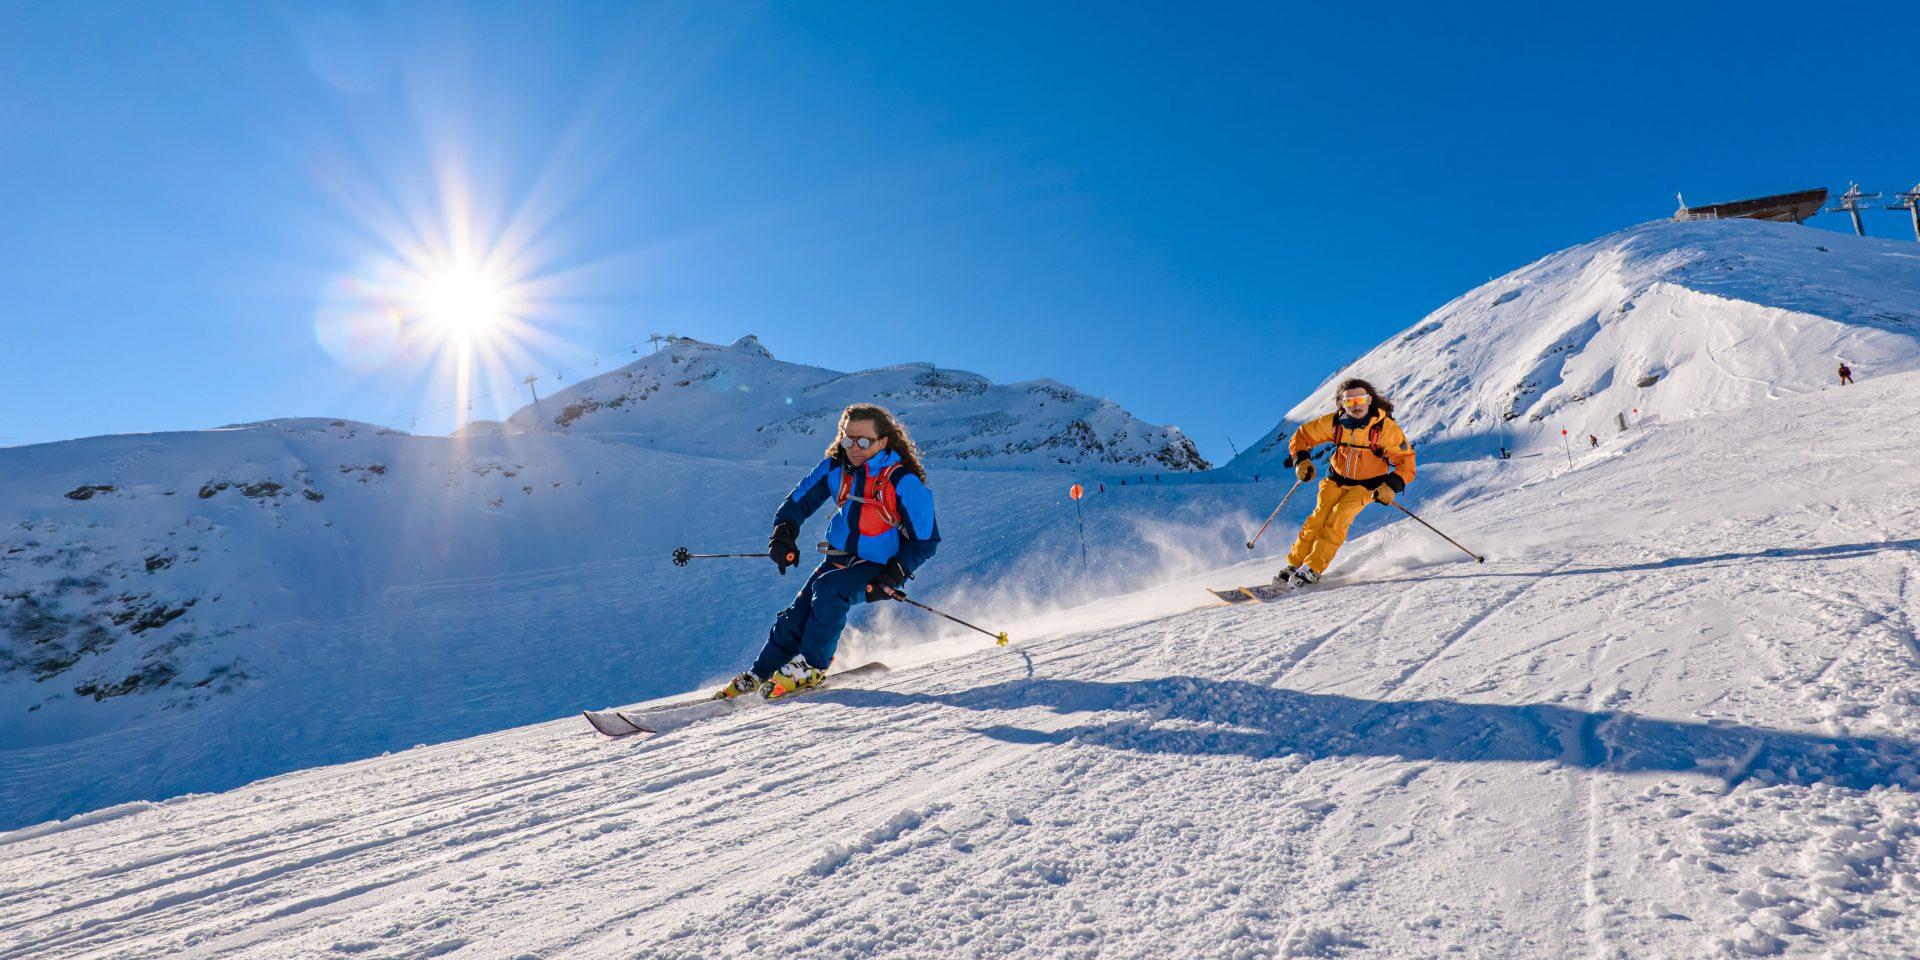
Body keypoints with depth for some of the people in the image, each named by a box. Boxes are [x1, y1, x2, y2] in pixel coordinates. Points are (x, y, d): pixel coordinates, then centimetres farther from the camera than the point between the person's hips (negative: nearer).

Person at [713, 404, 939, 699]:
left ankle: (811, 667, -15)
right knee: (796, 615, -3)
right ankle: (758, 675, 16)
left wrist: (893, 576, -25)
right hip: (839, 559, 5)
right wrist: (784, 533, -9)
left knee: (828, 588, -30)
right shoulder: (835, 467, -5)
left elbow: (925, 540, -15)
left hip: (880, 567, -5)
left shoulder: (904, 482, -20)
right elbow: (800, 500, 9)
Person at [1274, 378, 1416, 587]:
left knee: (1338, 519, -21)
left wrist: (1391, 486, -27)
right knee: (1318, 517, -14)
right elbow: (1303, 435, 3)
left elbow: (1406, 462, -13)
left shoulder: (1386, 428, -19)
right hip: (1336, 479, 2)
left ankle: (1312, 569, -20)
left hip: (1366, 485, -2)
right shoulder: (1334, 422, -12)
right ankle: (1293, 566, -9)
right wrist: (1301, 460, -12)